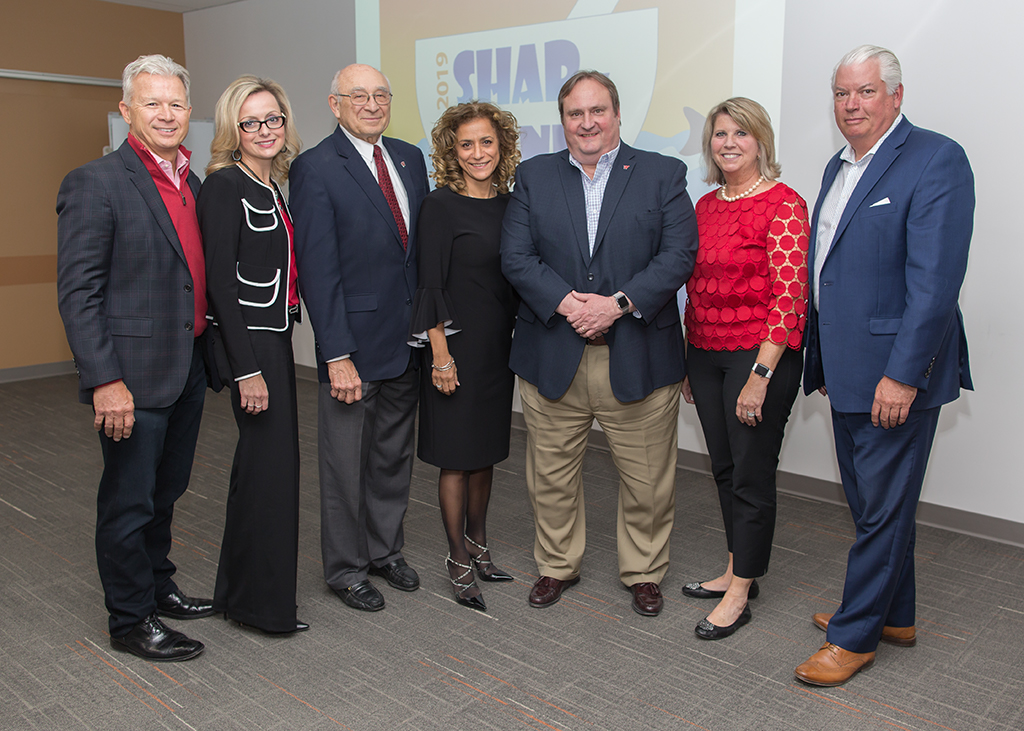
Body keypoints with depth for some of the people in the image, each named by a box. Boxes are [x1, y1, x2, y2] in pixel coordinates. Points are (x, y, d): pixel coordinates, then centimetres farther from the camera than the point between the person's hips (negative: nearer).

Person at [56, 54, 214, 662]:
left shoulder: (193, 183, 11)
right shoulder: (95, 184, -12)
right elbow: (77, 294, -15)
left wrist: (209, 354, 12)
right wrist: (105, 379, -20)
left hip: (188, 370, 7)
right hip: (134, 375, -7)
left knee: (165, 492, 21)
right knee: (129, 502, 6)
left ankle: (157, 585, 39)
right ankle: (131, 620, 22)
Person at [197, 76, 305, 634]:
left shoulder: (274, 188, 13)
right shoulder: (224, 185, -12)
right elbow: (219, 282, -17)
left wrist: (269, 355, 14)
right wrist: (247, 369, -21)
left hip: (275, 337, 9)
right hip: (247, 341, -9)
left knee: (262, 459, 15)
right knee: (271, 459, -4)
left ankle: (240, 588, 30)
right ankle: (263, 601, 11)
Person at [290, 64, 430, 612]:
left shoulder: (409, 158, 9)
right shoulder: (315, 168, -10)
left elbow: (423, 244, 11)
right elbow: (318, 269, -14)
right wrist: (337, 355, -18)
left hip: (409, 339, 6)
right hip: (355, 339, -6)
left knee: (394, 454, 18)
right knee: (346, 462, 8)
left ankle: (386, 550, 36)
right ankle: (346, 567, 25)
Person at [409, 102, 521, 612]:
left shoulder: (509, 204, 8)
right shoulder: (441, 205, -10)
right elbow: (431, 285, -12)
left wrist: (521, 341, 9)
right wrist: (441, 353, -16)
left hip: (500, 346, 6)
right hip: (458, 346, -6)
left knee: (486, 452, 16)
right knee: (457, 456, 4)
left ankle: (478, 546, 31)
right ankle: (459, 561, 17)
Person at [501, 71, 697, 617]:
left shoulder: (663, 174, 4)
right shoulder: (533, 176, 9)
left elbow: (679, 254, -5)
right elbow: (516, 256, -1)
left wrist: (619, 303, -17)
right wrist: (566, 303, -15)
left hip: (639, 357, -1)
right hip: (552, 357, 2)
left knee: (647, 480, 9)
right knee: (551, 474, 12)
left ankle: (644, 573, 30)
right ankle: (557, 565, 33)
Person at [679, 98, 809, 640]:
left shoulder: (784, 205, -10)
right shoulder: (705, 205, 11)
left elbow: (789, 296, -15)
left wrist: (760, 375, -19)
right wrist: (687, 362, 14)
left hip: (760, 355, -7)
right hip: (706, 354, 7)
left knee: (752, 475, 3)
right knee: (724, 468, 16)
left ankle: (739, 594, 16)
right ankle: (736, 571, 32)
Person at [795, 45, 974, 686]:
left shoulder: (936, 160, -12)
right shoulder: (839, 167, 15)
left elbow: (936, 279, -20)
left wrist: (903, 374, -23)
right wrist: (822, 359, 16)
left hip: (896, 373, -8)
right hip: (847, 369, 9)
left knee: (884, 507, 3)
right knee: (872, 504, 19)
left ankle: (856, 636, 16)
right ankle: (895, 616, 35)